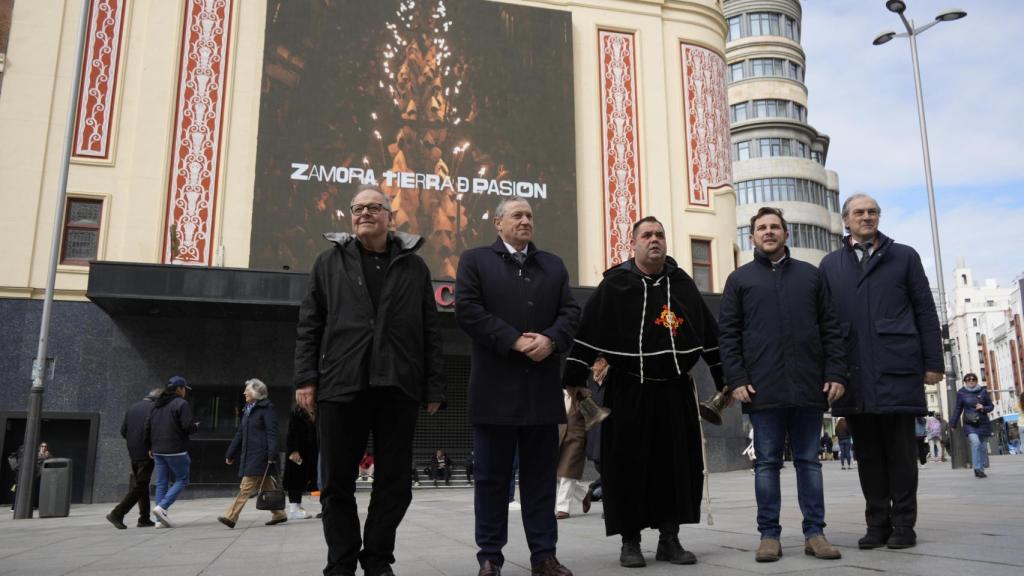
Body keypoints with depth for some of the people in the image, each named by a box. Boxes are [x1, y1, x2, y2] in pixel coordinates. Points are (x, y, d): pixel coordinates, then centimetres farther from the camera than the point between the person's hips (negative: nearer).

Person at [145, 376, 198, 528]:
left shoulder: (156, 404, 14)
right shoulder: (181, 404, -10)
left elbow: (148, 427, 14)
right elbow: (188, 427, -16)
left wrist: (150, 447, 20)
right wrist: (196, 426, 5)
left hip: (158, 451, 7)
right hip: (175, 451, -7)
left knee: (161, 483, 9)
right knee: (182, 480, 4)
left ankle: (161, 519, 9)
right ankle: (161, 507, -10)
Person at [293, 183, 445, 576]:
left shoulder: (414, 266, 12)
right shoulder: (330, 262, 12)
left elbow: (430, 332, 9)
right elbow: (309, 325, 9)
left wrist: (434, 385, 3)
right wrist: (305, 377, -1)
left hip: (399, 388, 0)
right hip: (341, 385, 0)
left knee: (394, 482, 6)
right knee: (338, 484, 6)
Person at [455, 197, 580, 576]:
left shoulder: (554, 265, 17)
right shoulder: (475, 260, 5)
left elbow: (570, 311, 9)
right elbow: (467, 309, -8)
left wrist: (550, 339, -12)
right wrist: (514, 341, -15)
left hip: (542, 387, 3)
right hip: (495, 386, -3)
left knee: (540, 474, 8)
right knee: (491, 476, 4)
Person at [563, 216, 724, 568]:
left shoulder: (682, 283, 10)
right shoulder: (614, 285, -2)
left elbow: (709, 333, 14)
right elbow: (589, 332, -5)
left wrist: (724, 379, 14)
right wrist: (576, 379, -9)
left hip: (676, 391, 4)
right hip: (629, 392, -3)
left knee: (677, 465, 6)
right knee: (629, 466, 1)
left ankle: (669, 539, 18)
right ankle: (630, 542, 13)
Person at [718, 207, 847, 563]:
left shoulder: (810, 275, 14)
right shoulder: (740, 279, 9)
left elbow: (830, 328, 10)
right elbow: (727, 334, 3)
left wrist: (836, 373, 0)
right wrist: (736, 380, -7)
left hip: (809, 386, 2)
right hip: (763, 388, -1)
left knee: (809, 461, 7)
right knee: (767, 463, 3)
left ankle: (814, 533, 14)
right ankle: (769, 535, 9)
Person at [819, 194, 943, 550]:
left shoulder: (904, 256, 10)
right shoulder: (830, 265, 14)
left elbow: (925, 312, 6)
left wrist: (933, 362, -1)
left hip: (897, 368, -2)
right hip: (853, 371, 2)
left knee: (900, 447, 2)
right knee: (867, 450, 6)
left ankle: (903, 524, 10)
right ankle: (877, 523, 14)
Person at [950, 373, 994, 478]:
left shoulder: (983, 391, 2)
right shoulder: (961, 393, -1)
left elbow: (991, 406, 10)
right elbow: (958, 409, 6)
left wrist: (983, 408, -13)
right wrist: (953, 424, 6)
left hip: (983, 423, 2)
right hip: (969, 424, -2)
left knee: (981, 445, 10)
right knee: (975, 442, -23)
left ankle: (981, 469, 25)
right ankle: (978, 468, -19)